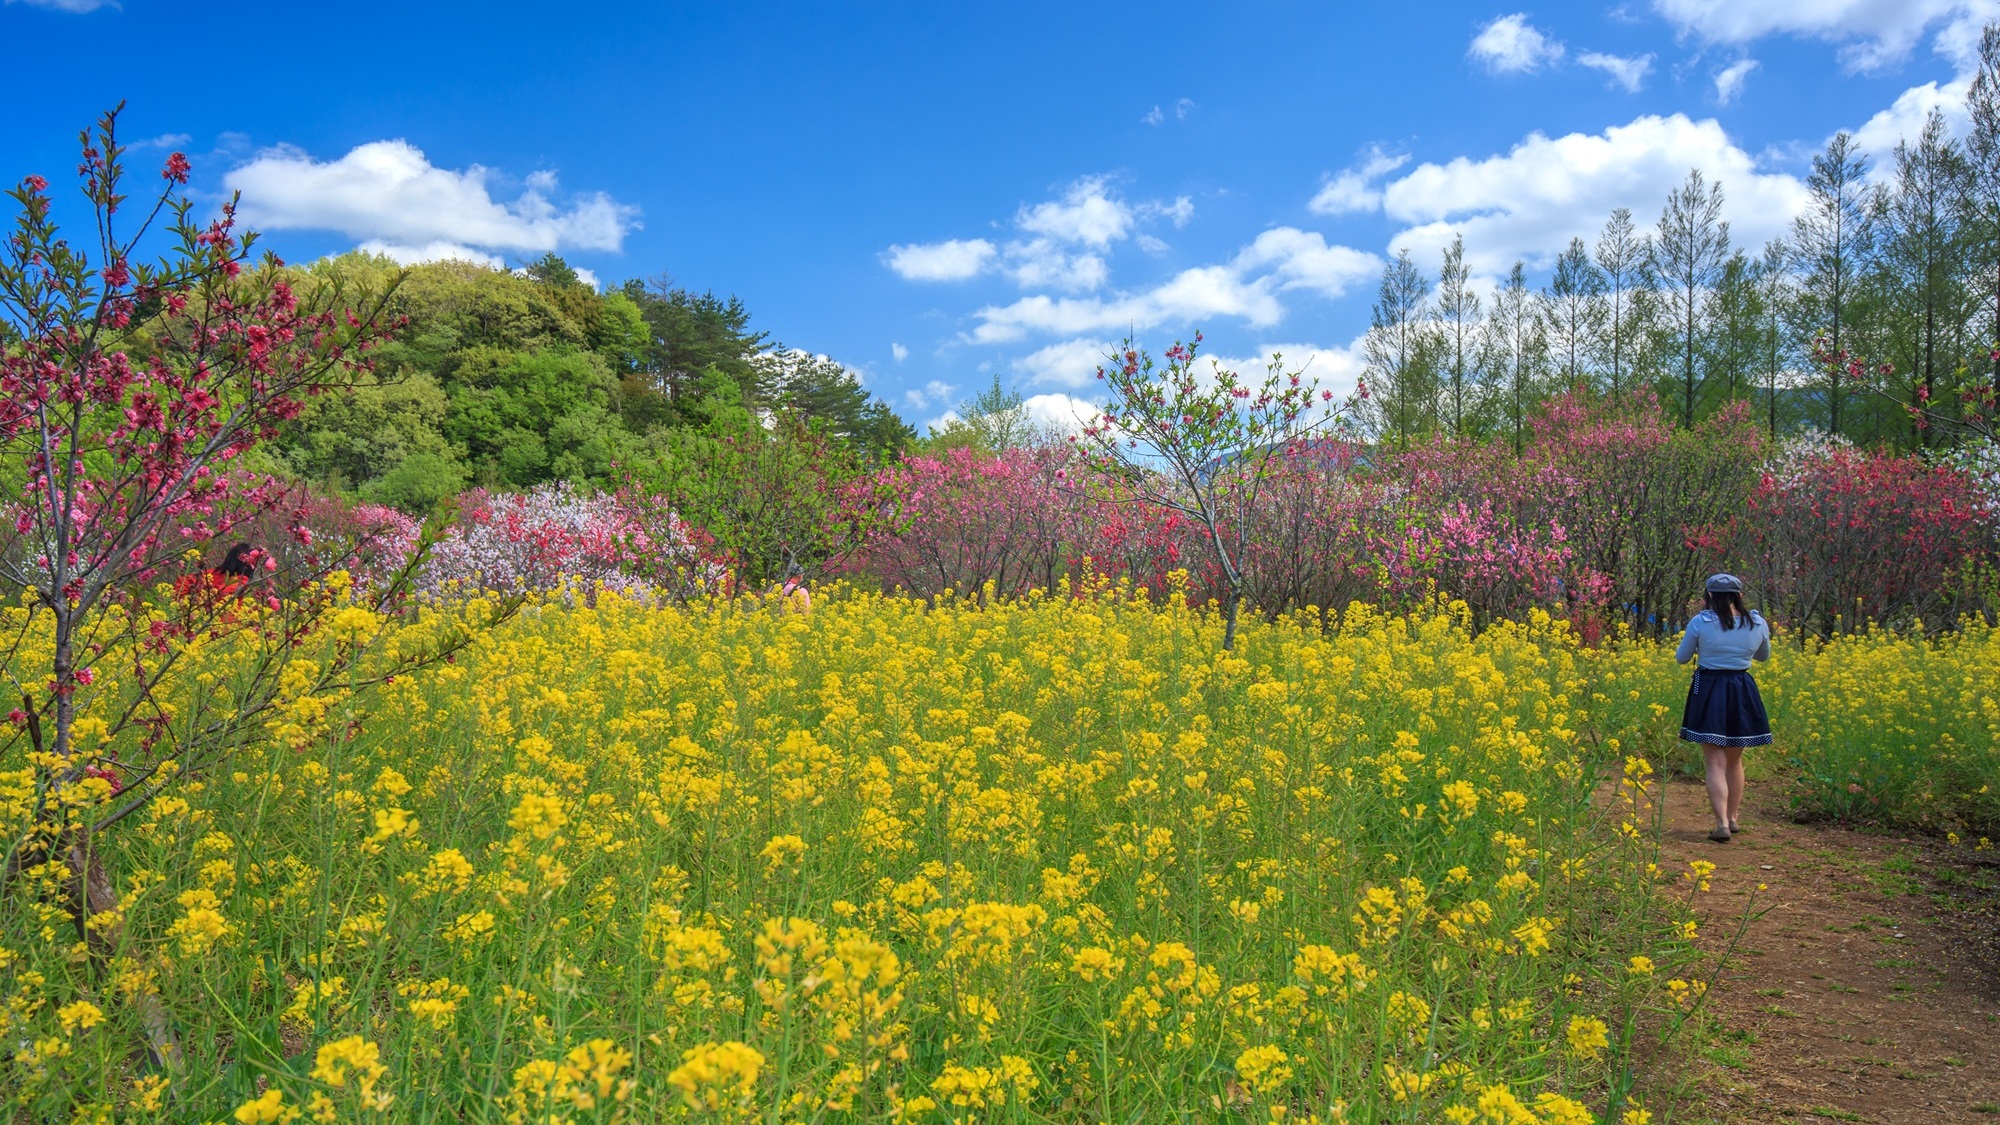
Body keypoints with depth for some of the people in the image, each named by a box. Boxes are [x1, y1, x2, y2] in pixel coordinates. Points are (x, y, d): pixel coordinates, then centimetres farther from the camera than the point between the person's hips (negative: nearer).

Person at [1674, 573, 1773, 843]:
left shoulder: (1701, 622, -11)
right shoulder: (1758, 623, -1)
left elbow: (1681, 658, 1)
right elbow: (1764, 656, 18)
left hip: (1709, 692, -3)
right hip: (1743, 693, 3)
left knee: (1716, 762, -2)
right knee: (1735, 760, 19)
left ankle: (1722, 823, -13)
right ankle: (1732, 818, 28)